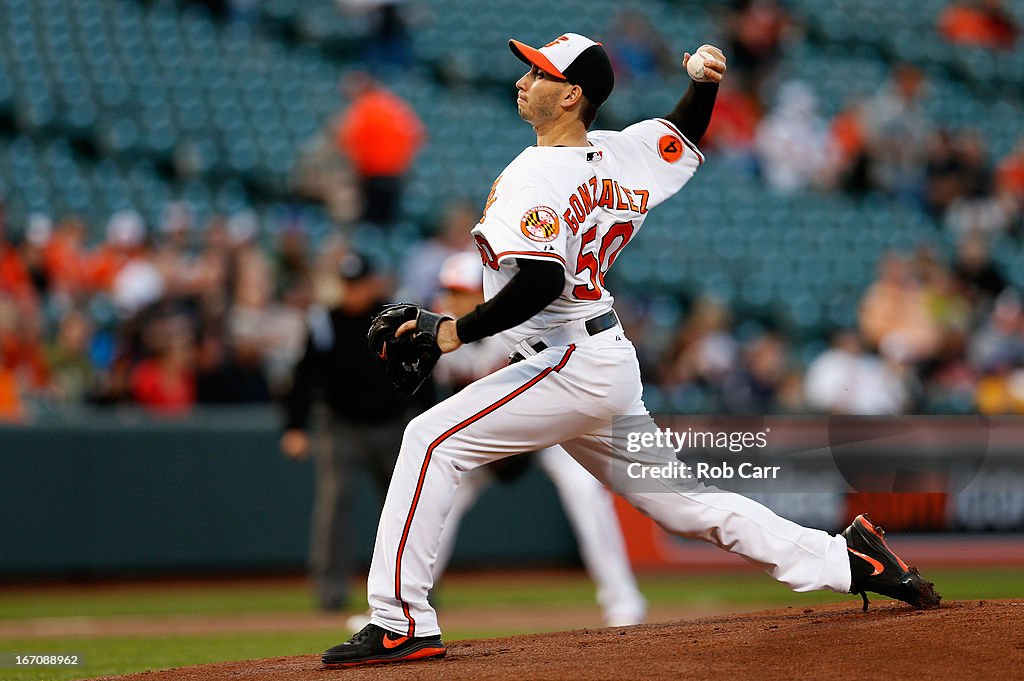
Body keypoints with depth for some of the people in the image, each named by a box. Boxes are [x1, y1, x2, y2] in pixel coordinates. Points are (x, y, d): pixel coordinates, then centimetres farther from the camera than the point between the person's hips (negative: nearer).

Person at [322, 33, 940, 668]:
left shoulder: (535, 177, -17)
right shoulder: (622, 153, 9)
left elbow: (542, 280, -29)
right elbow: (686, 138, 28)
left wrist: (457, 330, -25)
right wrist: (706, 84, 10)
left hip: (572, 366, -9)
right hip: (614, 361, 9)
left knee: (432, 441, -11)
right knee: (685, 502, 17)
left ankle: (403, 624, -17)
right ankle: (845, 559, 17)